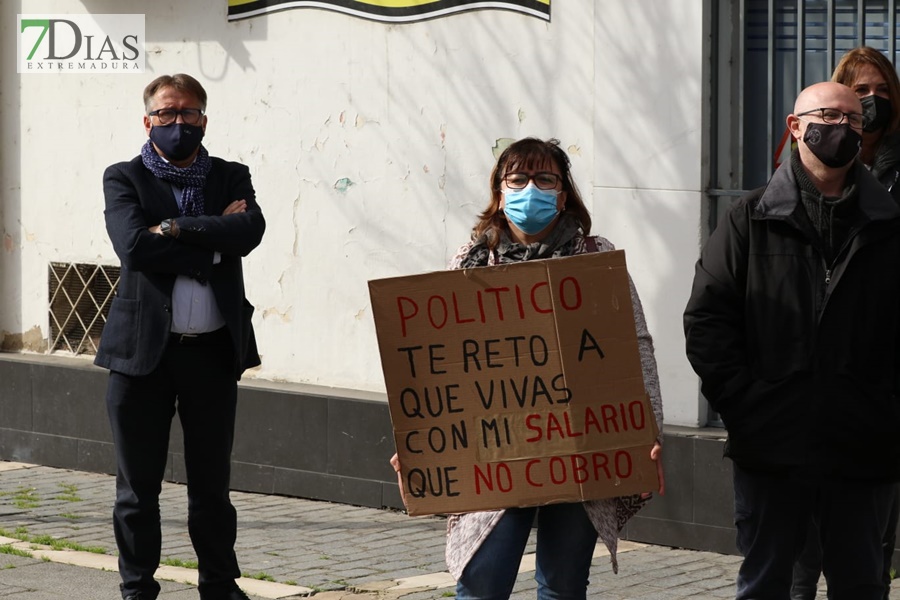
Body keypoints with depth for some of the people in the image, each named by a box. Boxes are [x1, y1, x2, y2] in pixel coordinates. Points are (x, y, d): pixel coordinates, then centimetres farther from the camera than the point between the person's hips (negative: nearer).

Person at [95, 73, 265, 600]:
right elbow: (134, 244, -15)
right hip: (143, 347, -2)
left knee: (212, 482, 11)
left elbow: (250, 231, -11)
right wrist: (213, 240, -12)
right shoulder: (124, 179, 3)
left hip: (213, 352, 2)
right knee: (138, 485, 5)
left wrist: (175, 227, -14)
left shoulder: (232, 178, 10)